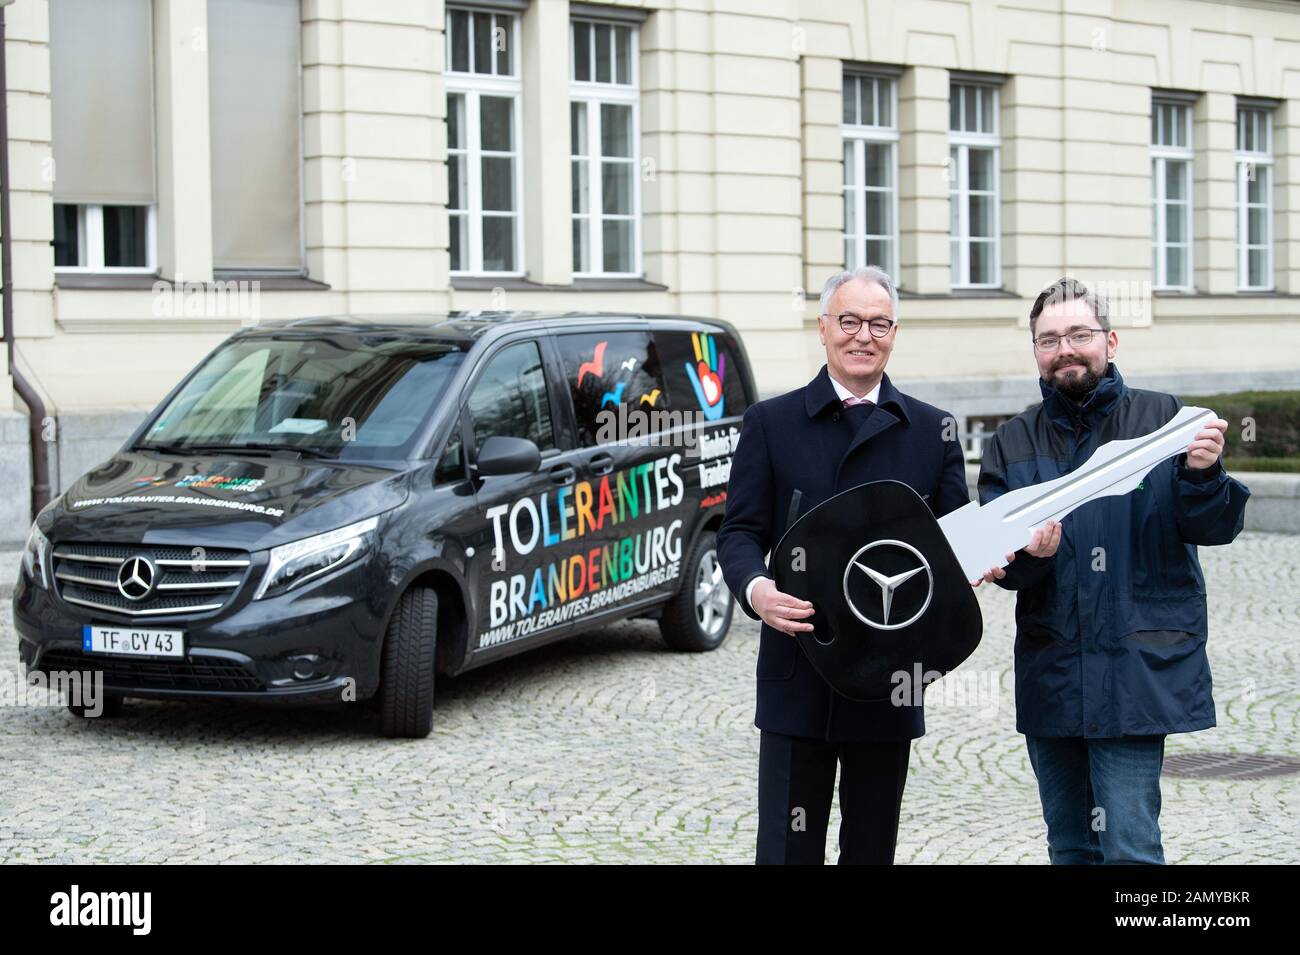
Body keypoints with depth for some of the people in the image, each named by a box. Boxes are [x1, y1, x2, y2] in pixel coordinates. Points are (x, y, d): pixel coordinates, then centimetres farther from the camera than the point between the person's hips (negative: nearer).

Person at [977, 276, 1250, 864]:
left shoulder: (1161, 419, 1)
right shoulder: (1012, 445, 9)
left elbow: (1214, 528, -5)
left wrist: (1202, 474, -27)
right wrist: (1026, 555, -21)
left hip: (1137, 669, -4)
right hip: (1049, 676, 4)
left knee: (1129, 845, -11)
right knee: (1071, 848, 13)